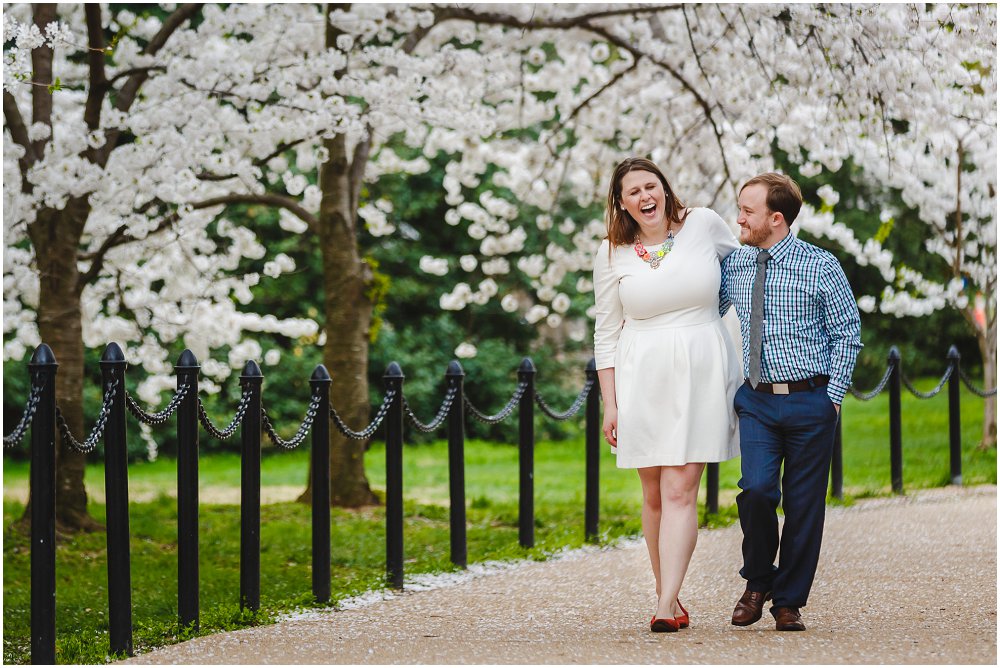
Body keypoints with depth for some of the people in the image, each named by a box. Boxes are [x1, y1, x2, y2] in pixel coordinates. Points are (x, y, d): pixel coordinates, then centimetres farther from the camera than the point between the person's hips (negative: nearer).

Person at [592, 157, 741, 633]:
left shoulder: (703, 224, 1)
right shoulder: (612, 255, 3)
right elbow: (606, 335, 7)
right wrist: (610, 405, 4)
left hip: (700, 374, -1)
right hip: (642, 379, 1)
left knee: (680, 490, -9)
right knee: (655, 493, 5)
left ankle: (666, 603, -15)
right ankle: (668, 593, 15)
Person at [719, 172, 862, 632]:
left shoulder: (821, 267, -4)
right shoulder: (732, 265, 6)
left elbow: (847, 333, 0)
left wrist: (833, 395, -5)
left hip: (810, 402, -2)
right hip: (757, 400, 2)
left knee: (803, 504, 2)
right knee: (757, 488, -15)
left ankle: (788, 602, 15)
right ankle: (757, 582, 8)